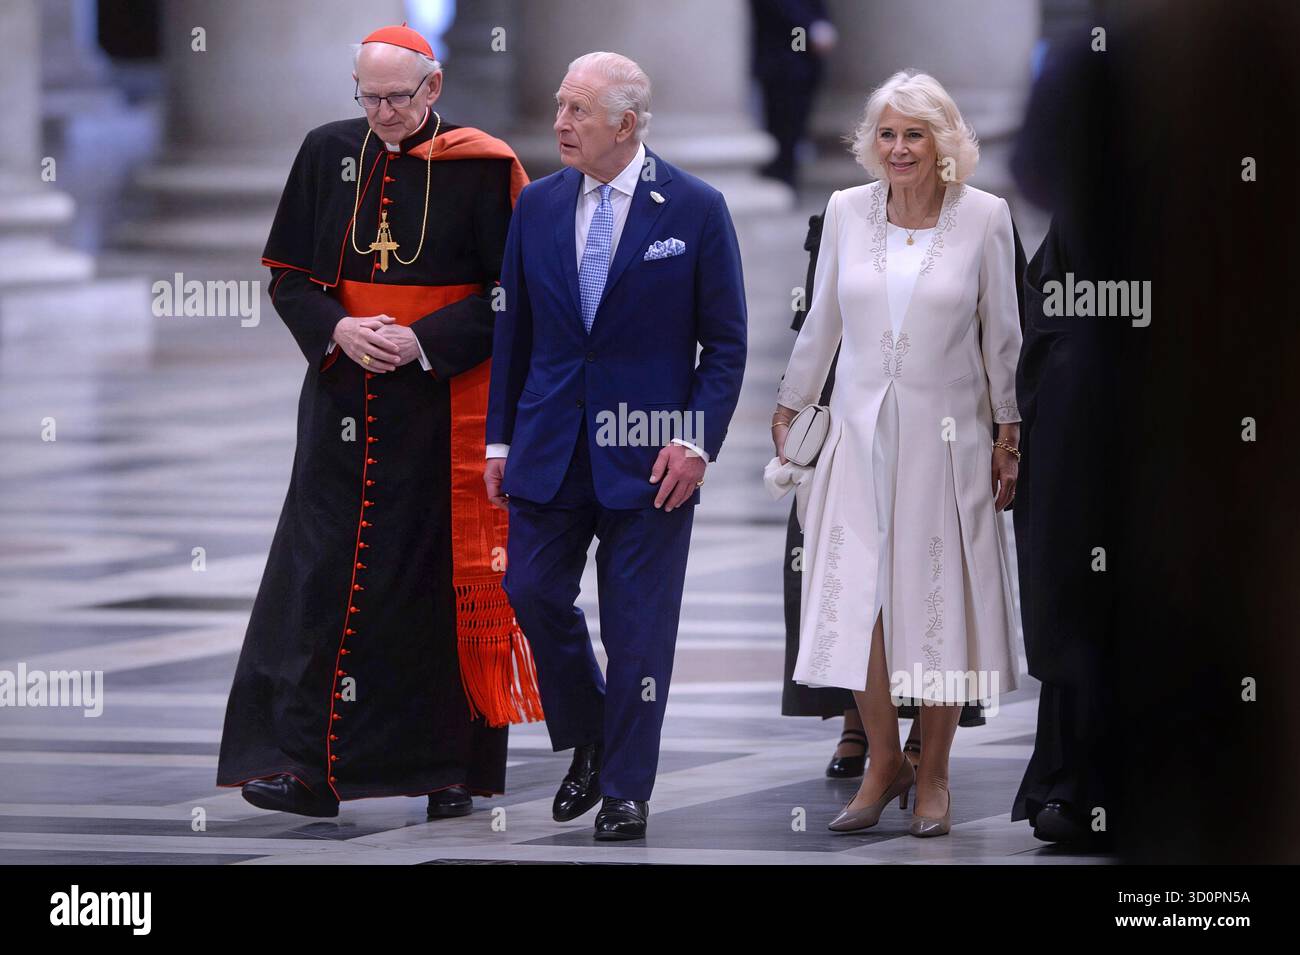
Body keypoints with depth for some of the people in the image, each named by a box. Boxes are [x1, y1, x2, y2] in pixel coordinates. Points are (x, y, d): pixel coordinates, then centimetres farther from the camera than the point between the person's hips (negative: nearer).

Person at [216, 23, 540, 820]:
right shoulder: (329, 155, 6)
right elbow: (290, 275, 10)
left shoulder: (481, 169, -5)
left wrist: (425, 342, -15)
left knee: (444, 579, 0)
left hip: (443, 408, -3)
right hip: (344, 409, 3)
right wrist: (336, 329, -9)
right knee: (322, 573, -3)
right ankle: (309, 768, -5)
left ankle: (450, 768, 7)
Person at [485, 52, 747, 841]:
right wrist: (501, 437, 8)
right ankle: (588, 744, 22)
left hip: (649, 450, -4)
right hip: (550, 443, 4)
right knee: (534, 592, 0)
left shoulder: (695, 210, -5)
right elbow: (515, 329, 12)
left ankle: (626, 788, 9)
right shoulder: (539, 205, 6)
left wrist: (698, 441, -11)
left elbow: (725, 343, -2)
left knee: (638, 622, 0)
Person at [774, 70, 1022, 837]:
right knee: (856, 600, -1)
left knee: (940, 602, 1)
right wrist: (789, 408, 18)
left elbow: (1002, 335, 1)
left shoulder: (985, 218, -5)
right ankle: (884, 765, 12)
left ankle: (934, 773, 12)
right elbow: (822, 323, 13)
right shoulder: (846, 211, 1)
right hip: (860, 430, 2)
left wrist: (1008, 434, 2)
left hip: (945, 438, -2)